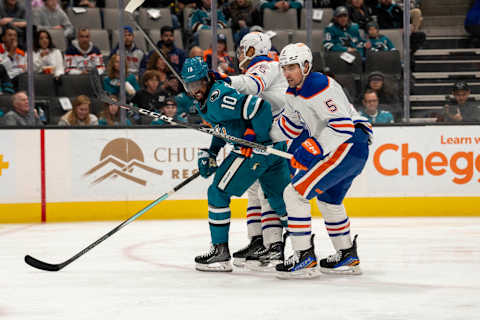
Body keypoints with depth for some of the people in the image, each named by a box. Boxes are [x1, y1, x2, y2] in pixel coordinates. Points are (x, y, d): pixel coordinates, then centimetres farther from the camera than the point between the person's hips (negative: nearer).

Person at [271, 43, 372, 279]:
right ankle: (347, 257, 41)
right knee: (328, 199, 30)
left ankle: (304, 258, -15)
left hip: (349, 144, -11)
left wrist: (312, 149, -30)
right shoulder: (294, 92, 12)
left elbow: (343, 126, -26)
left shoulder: (319, 87, -20)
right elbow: (290, 124, 26)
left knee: (295, 193, -14)